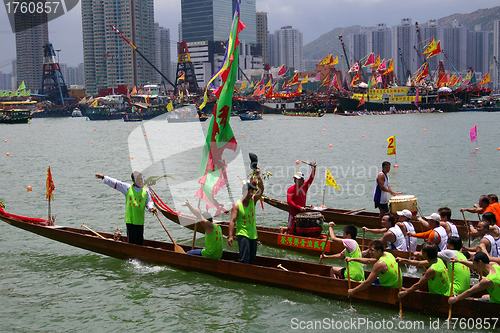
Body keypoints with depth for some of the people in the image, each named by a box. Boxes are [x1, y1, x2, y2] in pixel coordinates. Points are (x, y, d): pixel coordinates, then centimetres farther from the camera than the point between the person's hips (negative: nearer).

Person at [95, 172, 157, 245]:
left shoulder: (146, 191, 6)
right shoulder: (128, 188, 4)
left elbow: (149, 202, 12)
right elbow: (115, 183, 8)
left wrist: (151, 208, -10)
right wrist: (103, 177, 9)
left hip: (140, 221, 1)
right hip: (129, 220, -1)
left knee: (140, 241, 4)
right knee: (132, 240, -4)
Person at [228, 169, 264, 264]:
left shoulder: (253, 201, 5)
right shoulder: (237, 205, -8)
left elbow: (261, 190, -6)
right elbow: (232, 221, -12)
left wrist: (258, 177, -20)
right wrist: (230, 236, -20)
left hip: (253, 234, 6)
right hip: (242, 234, -5)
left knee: (252, 259, 10)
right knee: (244, 259, -14)